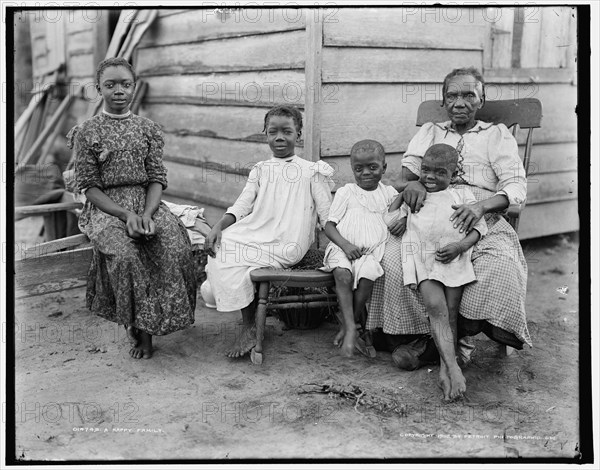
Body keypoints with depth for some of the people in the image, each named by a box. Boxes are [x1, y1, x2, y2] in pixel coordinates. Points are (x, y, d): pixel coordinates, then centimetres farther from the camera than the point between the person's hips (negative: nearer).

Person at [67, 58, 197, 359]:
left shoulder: (148, 129, 11)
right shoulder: (87, 132, 3)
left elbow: (157, 179, 6)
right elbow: (89, 186, -2)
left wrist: (147, 214, -14)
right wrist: (126, 214, -15)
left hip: (146, 203, 3)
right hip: (105, 209, -2)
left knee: (175, 246, -27)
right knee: (124, 255, -33)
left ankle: (148, 325, -11)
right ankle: (135, 326, -10)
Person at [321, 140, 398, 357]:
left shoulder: (388, 193, 16)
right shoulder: (346, 192, 8)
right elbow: (329, 225, 3)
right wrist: (345, 245, -12)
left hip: (372, 250, 1)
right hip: (343, 248, -1)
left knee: (367, 276, -30)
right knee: (342, 274, -33)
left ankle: (346, 326, -13)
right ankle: (351, 327, -29)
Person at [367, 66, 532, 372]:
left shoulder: (497, 135, 18)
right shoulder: (430, 132, 26)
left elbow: (516, 187, 3)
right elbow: (406, 172, 14)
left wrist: (481, 206, -19)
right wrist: (411, 183, -14)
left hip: (482, 224, -1)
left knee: (499, 267, -33)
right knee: (393, 258, -28)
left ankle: (459, 337, -16)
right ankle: (414, 335, -15)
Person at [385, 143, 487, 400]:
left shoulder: (462, 196, 18)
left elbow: (478, 227, 10)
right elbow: (389, 221, 21)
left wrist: (460, 246, -8)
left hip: (453, 258, 0)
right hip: (421, 258, 0)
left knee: (450, 312, -10)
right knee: (435, 306, -22)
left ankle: (445, 368, -4)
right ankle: (454, 368, -28)